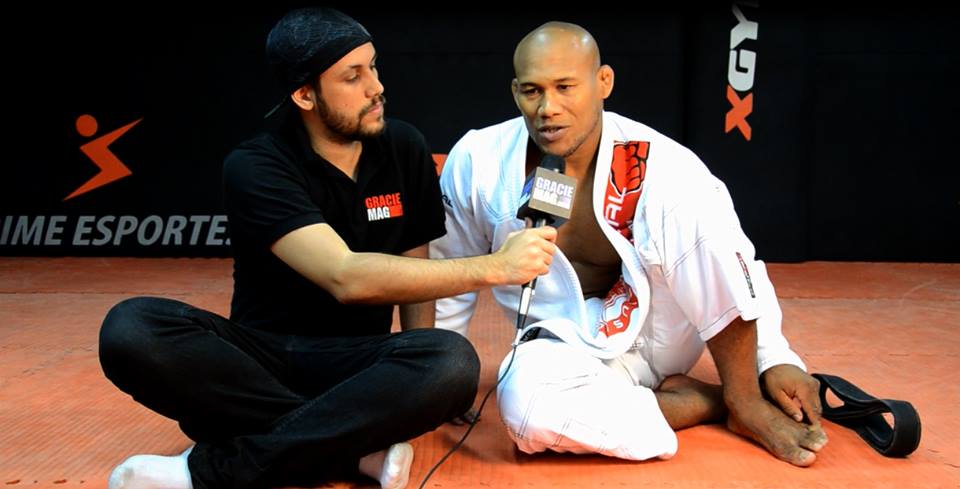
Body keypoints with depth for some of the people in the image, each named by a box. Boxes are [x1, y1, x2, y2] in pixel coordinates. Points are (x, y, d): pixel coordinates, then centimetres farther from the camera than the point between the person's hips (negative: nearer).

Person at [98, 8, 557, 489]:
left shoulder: (404, 149, 1)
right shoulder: (255, 166, -13)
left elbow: (412, 269, 7)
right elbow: (346, 277, -27)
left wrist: (417, 383, -8)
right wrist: (493, 267, -28)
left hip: (356, 361, 2)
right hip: (261, 356, -2)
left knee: (453, 361, -33)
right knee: (131, 328, -32)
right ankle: (360, 449, -28)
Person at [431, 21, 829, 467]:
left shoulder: (664, 171, -22)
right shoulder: (477, 162, -15)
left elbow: (731, 278, -11)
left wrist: (776, 361, -19)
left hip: (661, 328, -1)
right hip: (572, 342, 1)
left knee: (692, 207, -29)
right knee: (527, 404, -35)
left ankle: (743, 399, -14)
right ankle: (710, 403, -12)